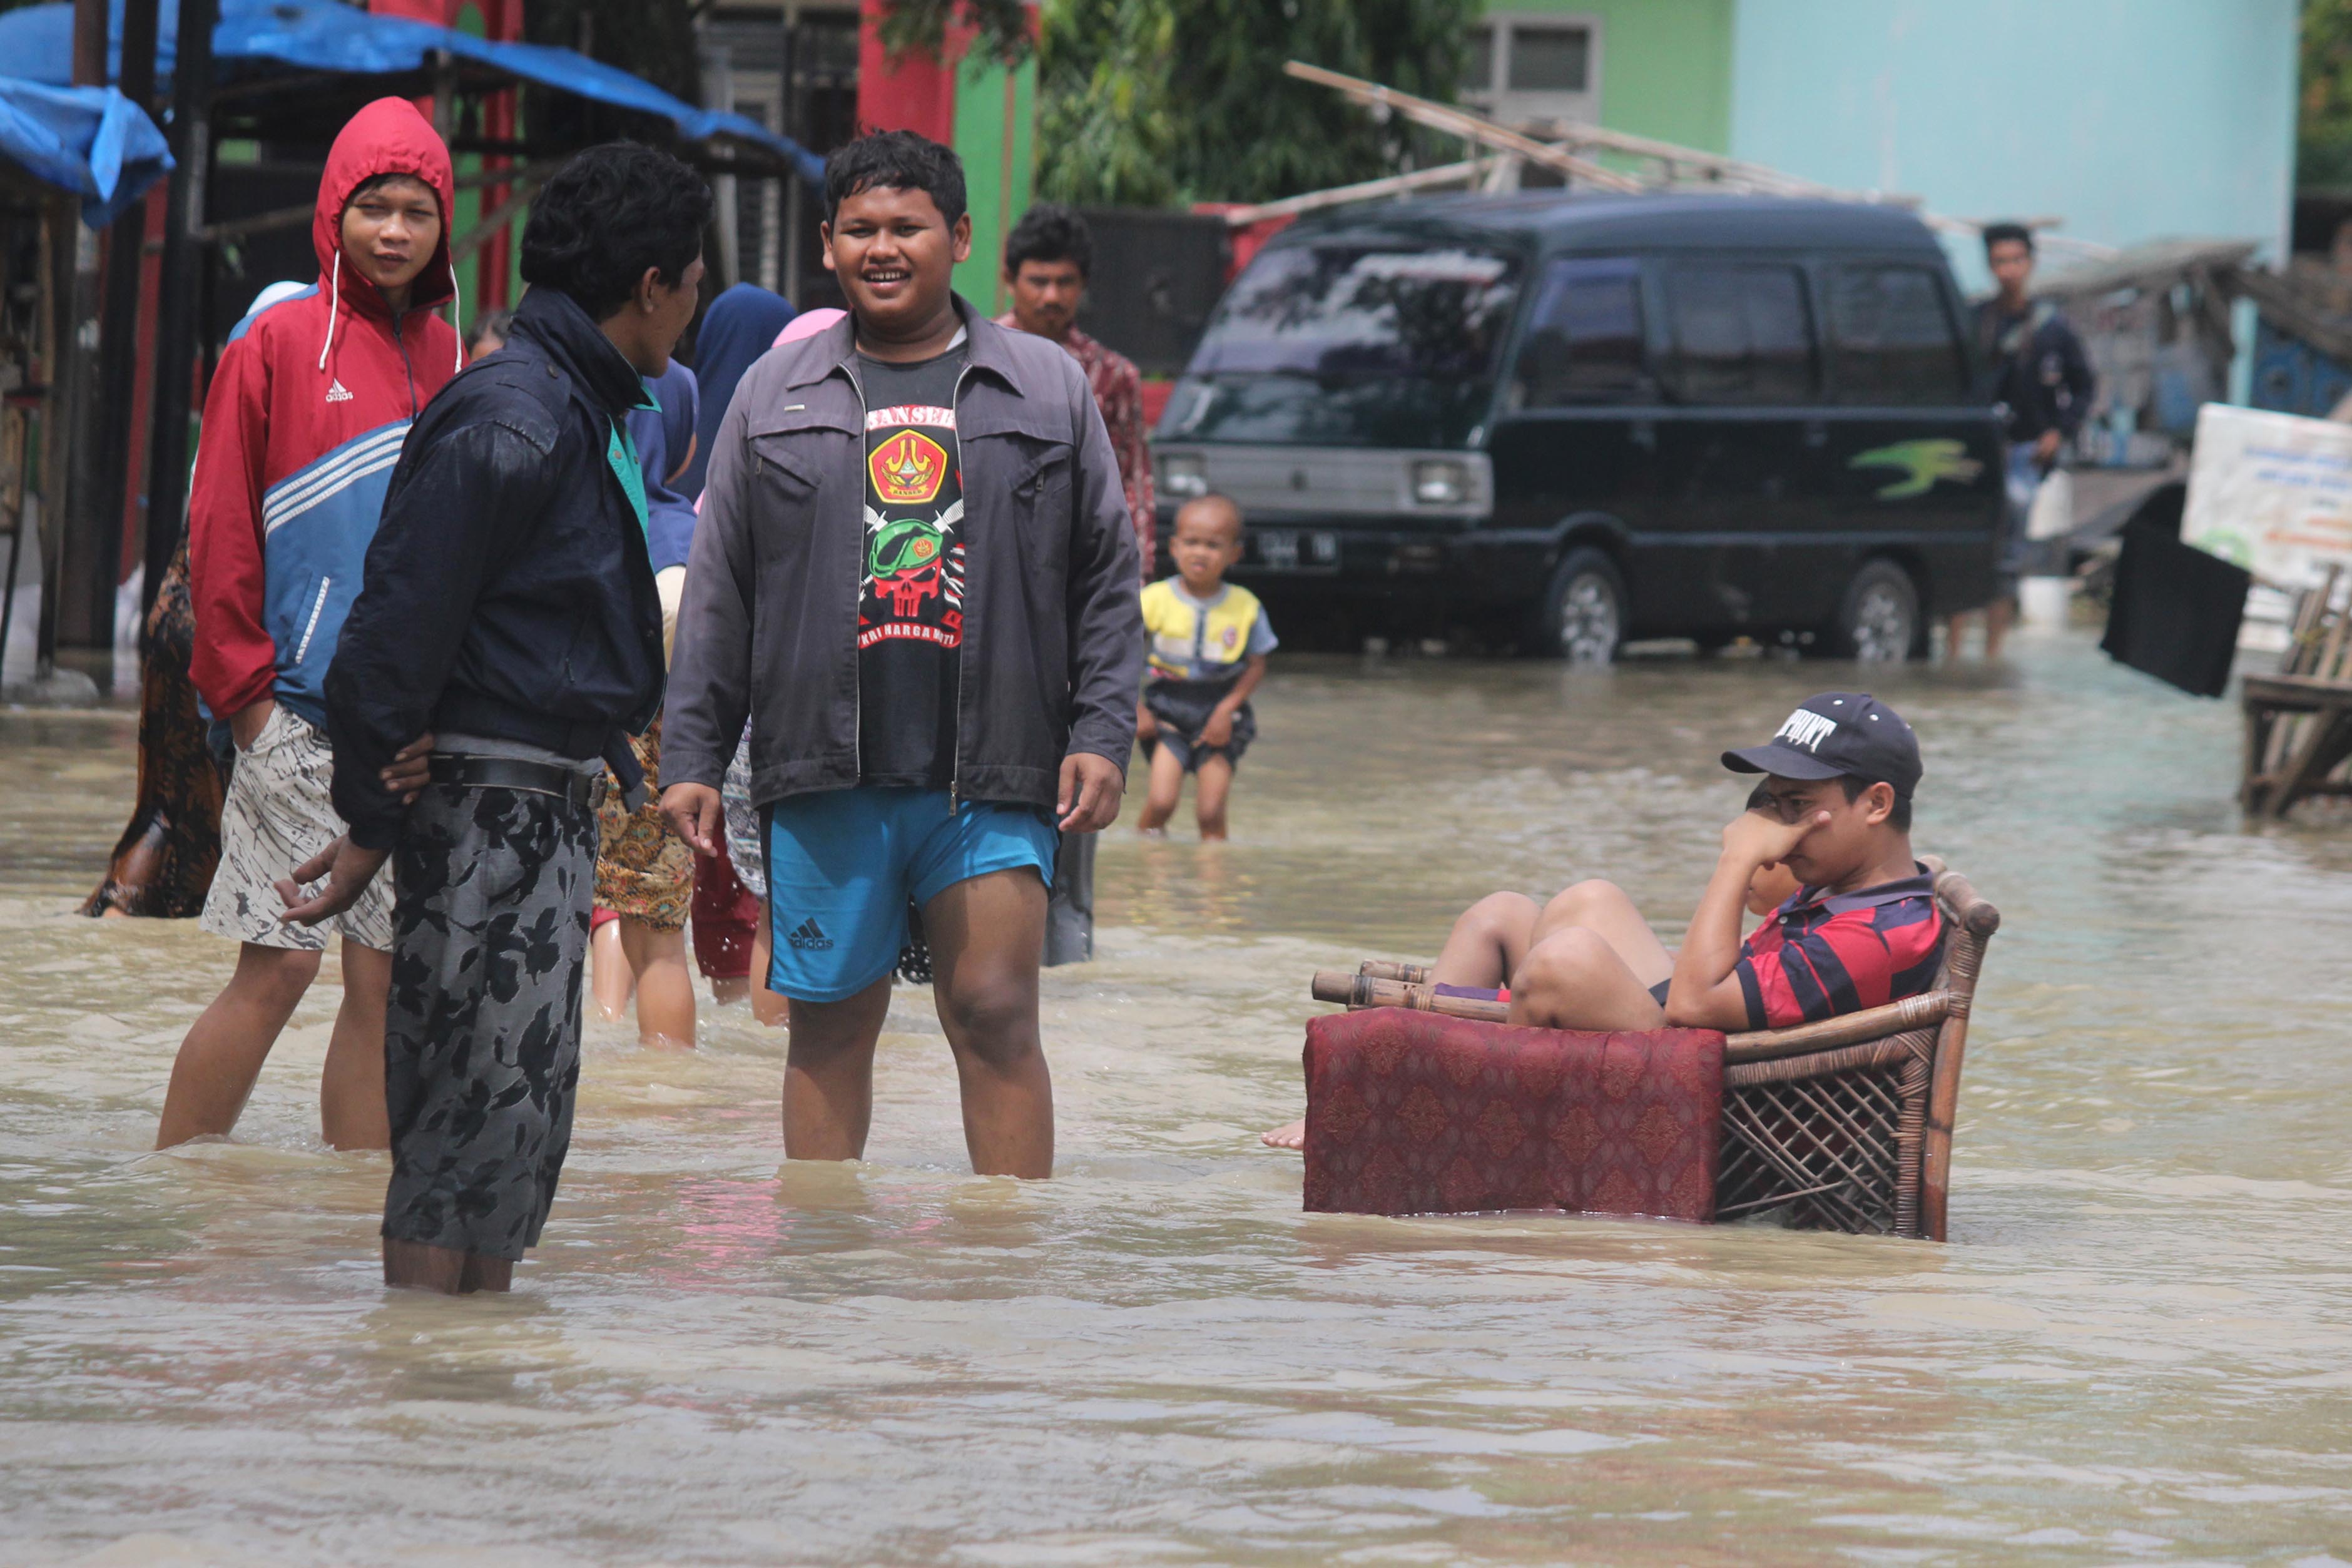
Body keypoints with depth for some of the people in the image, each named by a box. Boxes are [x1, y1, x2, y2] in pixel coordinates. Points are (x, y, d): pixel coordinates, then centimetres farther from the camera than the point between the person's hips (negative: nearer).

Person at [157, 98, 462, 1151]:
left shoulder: (450, 362, 13)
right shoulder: (279, 344, -1)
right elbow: (220, 530, -3)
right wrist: (243, 686, -7)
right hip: (297, 718, -5)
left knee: (387, 974, 5)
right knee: (277, 965, -7)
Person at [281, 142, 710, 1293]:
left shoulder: (584, 415, 16)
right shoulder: (509, 424, -16)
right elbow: (398, 628, -18)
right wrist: (371, 827, -16)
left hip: (554, 803, 10)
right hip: (489, 802, -10)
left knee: (523, 1122, 12)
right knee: (469, 1121, -8)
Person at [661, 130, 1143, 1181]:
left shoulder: (1045, 390, 10)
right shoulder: (776, 395, 12)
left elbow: (1107, 580, 10)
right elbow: (717, 598, 13)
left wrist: (1102, 736, -1)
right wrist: (691, 759, 6)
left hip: (992, 777, -1)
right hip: (825, 773, 1)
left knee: (996, 1016, -7)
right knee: (830, 1026, 4)